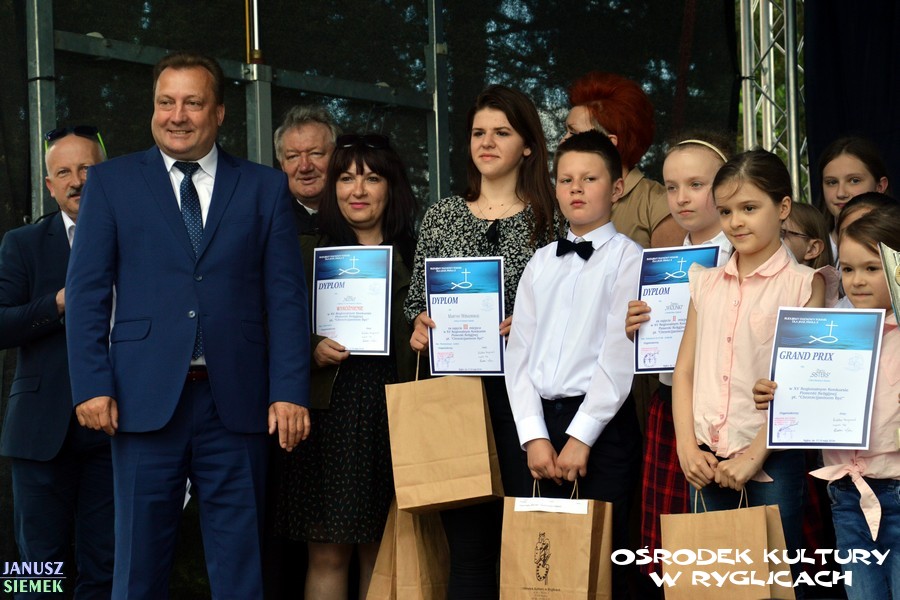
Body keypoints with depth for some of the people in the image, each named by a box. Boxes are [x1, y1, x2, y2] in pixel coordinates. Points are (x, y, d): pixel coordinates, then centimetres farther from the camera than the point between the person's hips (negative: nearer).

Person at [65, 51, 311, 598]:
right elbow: (87, 291, 3)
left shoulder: (265, 188, 9)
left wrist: (290, 392, -4)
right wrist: (92, 386, -7)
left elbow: (287, 297, 5)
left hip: (237, 401, 1)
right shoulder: (111, 182, 8)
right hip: (146, 398, 0)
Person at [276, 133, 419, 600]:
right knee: (327, 554, -1)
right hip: (329, 416, 0)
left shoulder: (413, 257, 9)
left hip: (395, 416, 1)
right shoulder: (310, 255, 8)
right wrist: (314, 352, -11)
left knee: (381, 554, 4)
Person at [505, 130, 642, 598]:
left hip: (602, 422, -5)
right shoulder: (541, 262, 13)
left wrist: (580, 437, -15)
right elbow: (519, 351, 7)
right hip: (543, 418, 5)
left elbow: (620, 353, -11)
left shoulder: (628, 257, -3)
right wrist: (534, 435, -5)